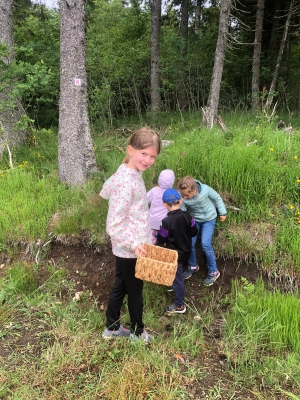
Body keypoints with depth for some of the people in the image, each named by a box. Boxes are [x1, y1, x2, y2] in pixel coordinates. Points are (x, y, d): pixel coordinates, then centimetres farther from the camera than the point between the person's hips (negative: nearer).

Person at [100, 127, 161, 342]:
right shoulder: (127, 182, -29)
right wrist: (133, 244, -26)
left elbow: (106, 191, 19)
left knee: (120, 287, 23)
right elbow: (114, 226, -29)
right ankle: (138, 332, 39)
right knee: (135, 292, 14)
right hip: (131, 250, -9)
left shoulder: (130, 173, 0)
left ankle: (112, 328, 44)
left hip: (125, 249, 9)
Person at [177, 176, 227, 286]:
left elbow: (217, 198, -11)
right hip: (194, 219, 3)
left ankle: (213, 272, 7)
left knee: (205, 244, -12)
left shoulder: (205, 189, -30)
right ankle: (193, 266, 30)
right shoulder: (181, 197, -27)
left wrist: (222, 213, -1)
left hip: (209, 218, -3)